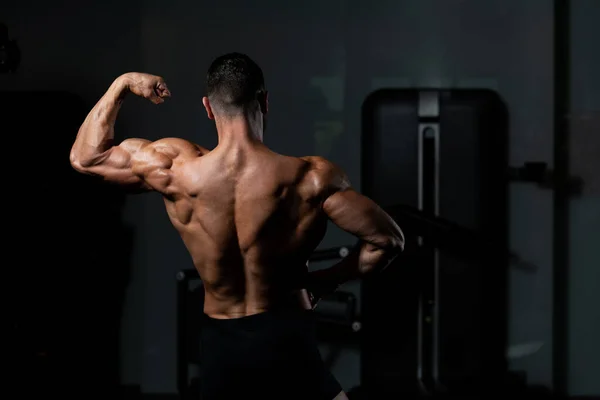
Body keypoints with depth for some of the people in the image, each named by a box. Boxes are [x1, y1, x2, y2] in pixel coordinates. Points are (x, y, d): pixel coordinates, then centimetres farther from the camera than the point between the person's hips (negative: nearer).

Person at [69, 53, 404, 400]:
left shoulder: (176, 170, -8)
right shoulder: (312, 178, -13)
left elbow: (86, 156, 6)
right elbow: (388, 240, -8)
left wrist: (121, 85, 13)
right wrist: (329, 280, 6)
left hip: (221, 348, 3)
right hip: (287, 344, -3)